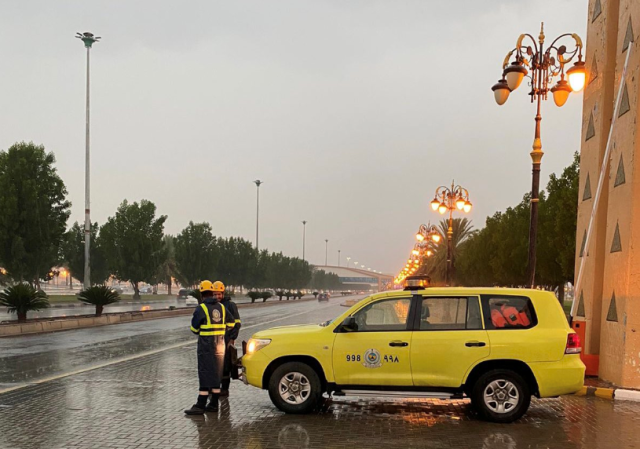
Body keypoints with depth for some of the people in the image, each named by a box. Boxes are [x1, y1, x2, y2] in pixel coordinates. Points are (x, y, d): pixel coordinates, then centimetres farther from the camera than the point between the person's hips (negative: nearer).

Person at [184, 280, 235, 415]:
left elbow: (194, 328, -5)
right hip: (220, 343, 6)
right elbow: (232, 322, 19)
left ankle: (200, 405, -7)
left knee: (205, 373, -6)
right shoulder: (221, 307, 7)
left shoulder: (201, 308, -12)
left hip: (206, 344, -6)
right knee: (216, 373, 11)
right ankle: (213, 404, 15)